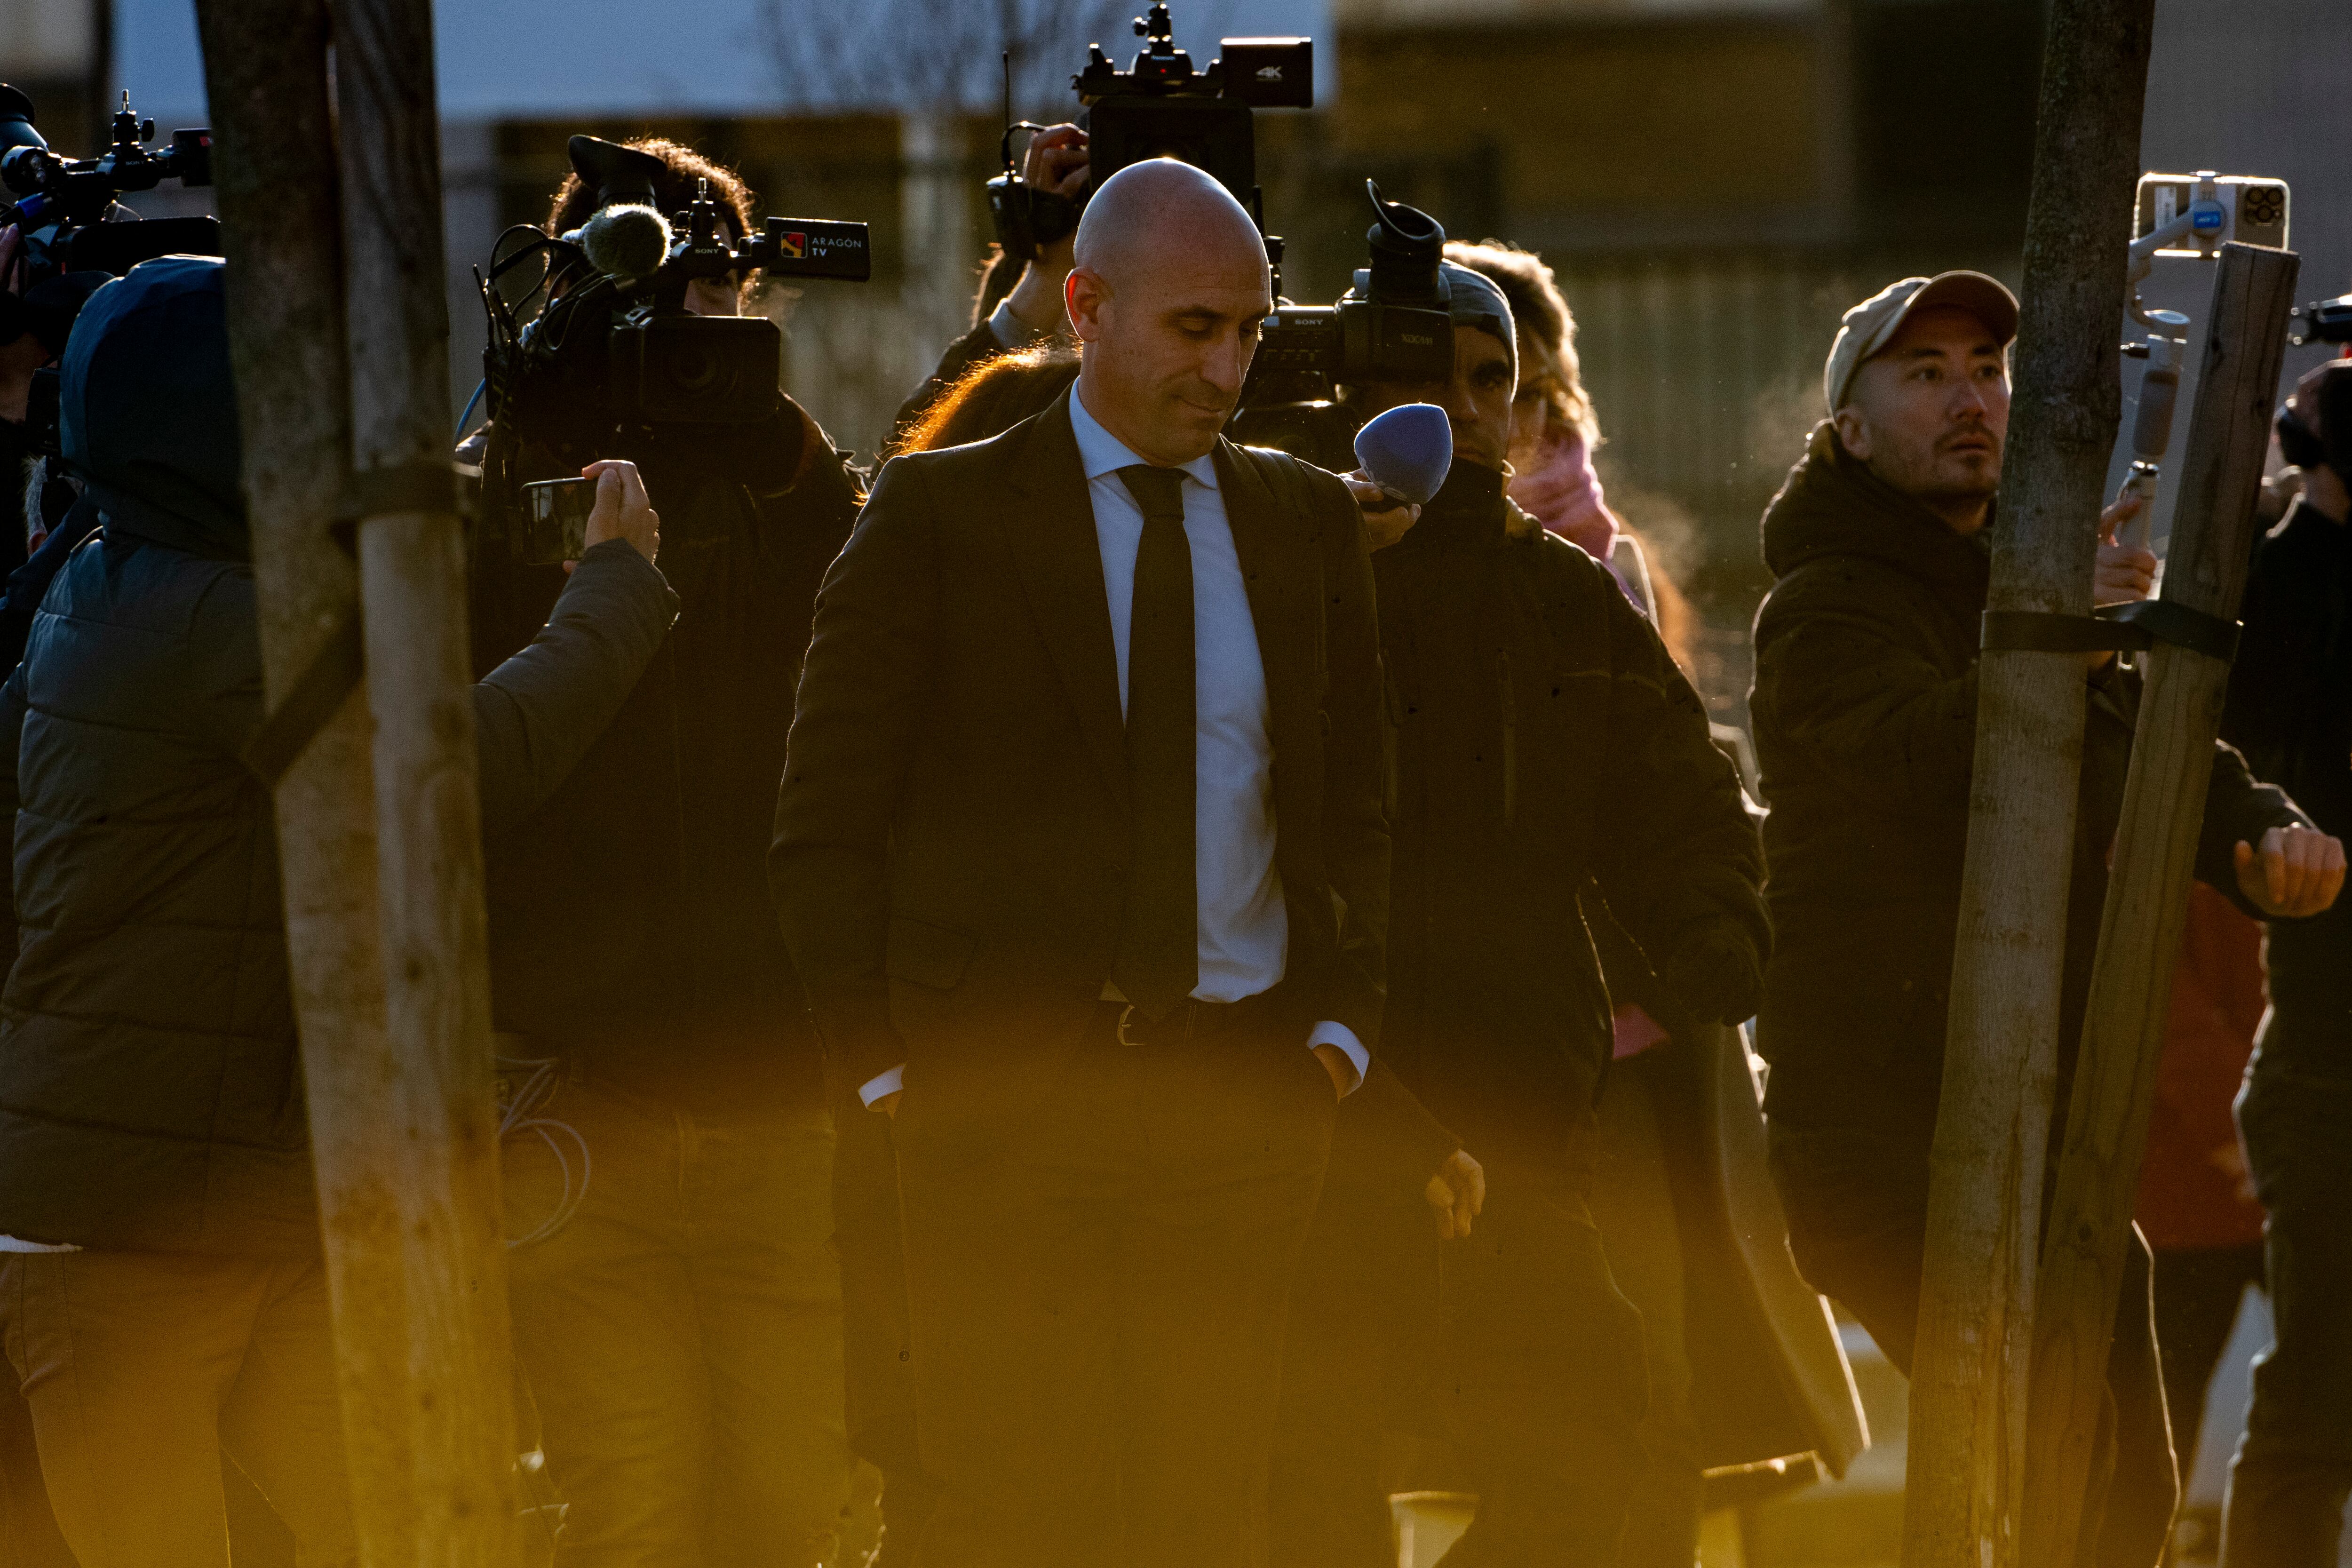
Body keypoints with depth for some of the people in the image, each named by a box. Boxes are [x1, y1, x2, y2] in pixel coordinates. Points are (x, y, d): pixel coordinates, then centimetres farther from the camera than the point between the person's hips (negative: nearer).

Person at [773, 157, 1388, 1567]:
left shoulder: (1308, 522, 12)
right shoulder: (943, 513, 0)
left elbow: (1360, 806, 18)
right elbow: (828, 820, 1)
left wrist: (1342, 1032, 5)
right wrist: (887, 1065, -5)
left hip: (1245, 1094, 3)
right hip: (1009, 1090, -3)